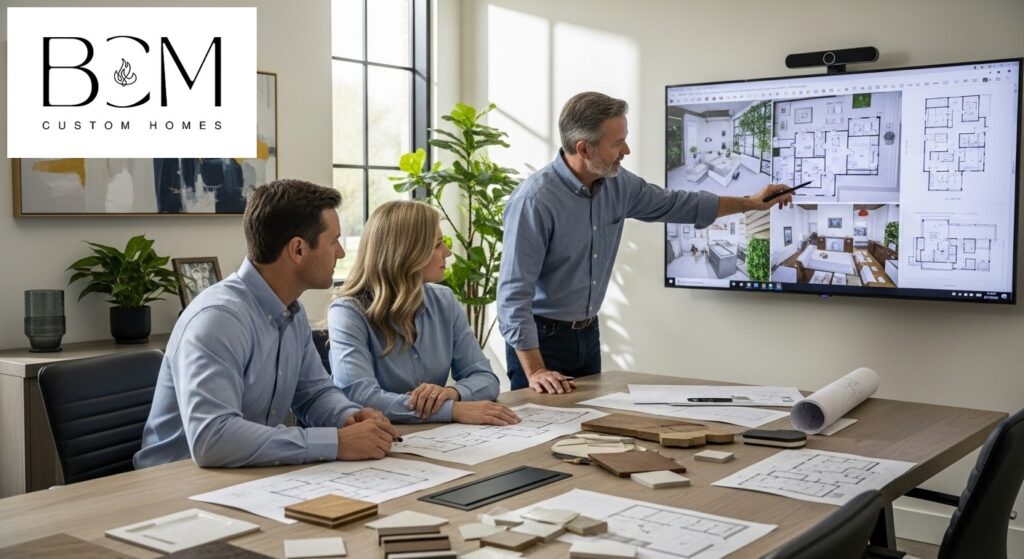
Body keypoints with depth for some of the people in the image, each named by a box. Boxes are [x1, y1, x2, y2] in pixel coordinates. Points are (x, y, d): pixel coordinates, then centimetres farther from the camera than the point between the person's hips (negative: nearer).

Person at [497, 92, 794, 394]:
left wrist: (750, 203, 19)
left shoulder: (617, 184, -2)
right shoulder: (535, 200, -24)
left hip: (588, 333, 7)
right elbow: (514, 293, -24)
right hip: (540, 338, -7)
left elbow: (673, 204, 16)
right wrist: (535, 371, -28)